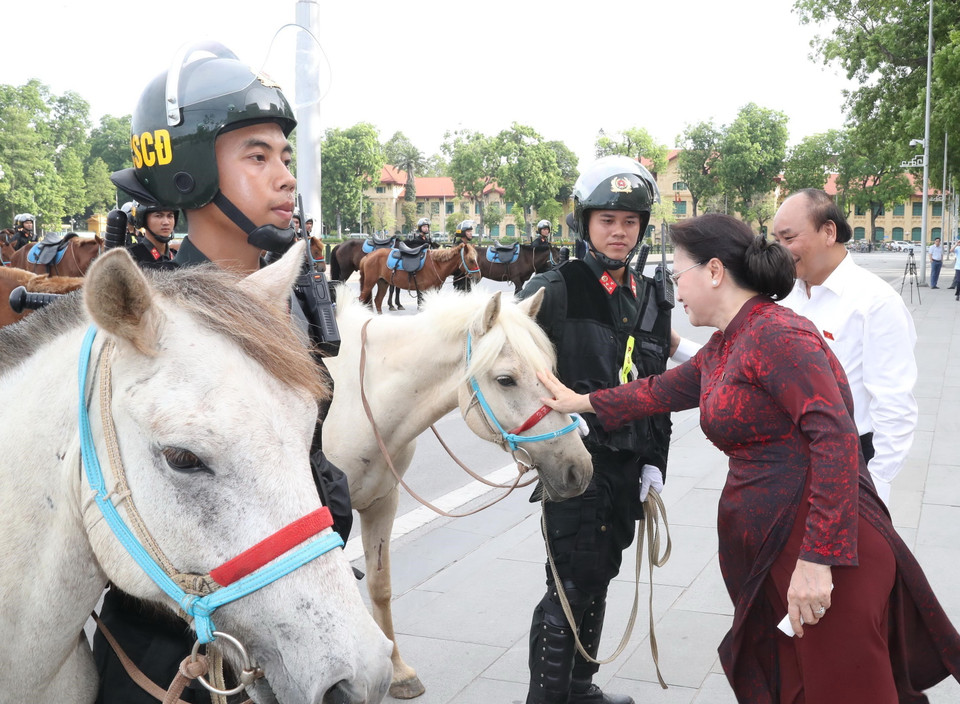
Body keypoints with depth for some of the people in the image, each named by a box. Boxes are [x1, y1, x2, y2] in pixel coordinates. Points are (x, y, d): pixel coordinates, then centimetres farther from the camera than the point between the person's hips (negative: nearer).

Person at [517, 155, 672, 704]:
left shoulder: (651, 299, 10)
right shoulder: (553, 290, -9)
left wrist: (654, 462, 8)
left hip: (630, 466, 7)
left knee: (600, 575, 17)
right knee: (572, 582, -4)